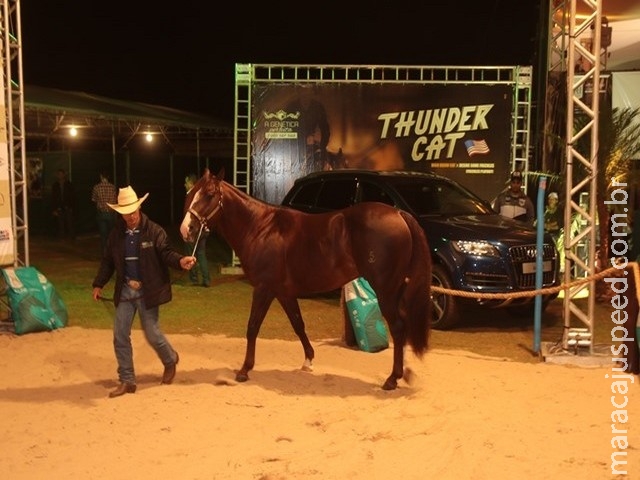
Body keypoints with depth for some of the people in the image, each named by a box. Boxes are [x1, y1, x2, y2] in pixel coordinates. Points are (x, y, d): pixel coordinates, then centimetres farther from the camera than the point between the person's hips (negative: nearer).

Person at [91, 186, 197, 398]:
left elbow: (166, 253, -17)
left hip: (148, 290, -4)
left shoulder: (154, 231, -9)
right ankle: (127, 381, 14)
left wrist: (180, 261, -38)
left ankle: (170, 360, 35)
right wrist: (98, 284, 8)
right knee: (120, 336, 3)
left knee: (151, 334, 3)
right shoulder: (116, 234, 4)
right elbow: (108, 261, 13)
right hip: (125, 290, 5)